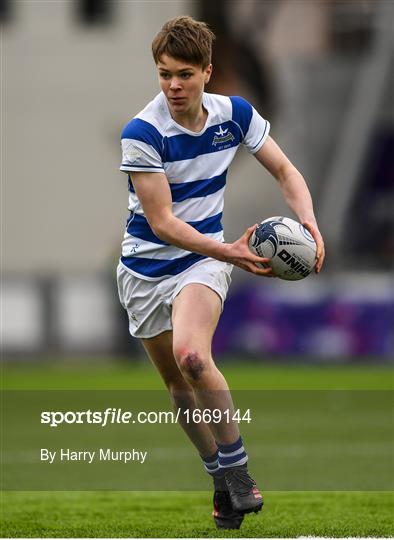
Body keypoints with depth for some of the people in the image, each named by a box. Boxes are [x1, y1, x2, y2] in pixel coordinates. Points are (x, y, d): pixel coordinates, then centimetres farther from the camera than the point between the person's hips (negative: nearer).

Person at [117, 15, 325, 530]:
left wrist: (309, 225, -16)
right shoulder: (142, 133, -20)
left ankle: (237, 470, -17)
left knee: (191, 356, -29)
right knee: (178, 384, 10)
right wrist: (229, 252, -34)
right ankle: (220, 478, 31)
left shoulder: (234, 114, -9)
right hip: (146, 269, 0)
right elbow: (161, 222, -23)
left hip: (203, 260, 0)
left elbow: (286, 172, 3)